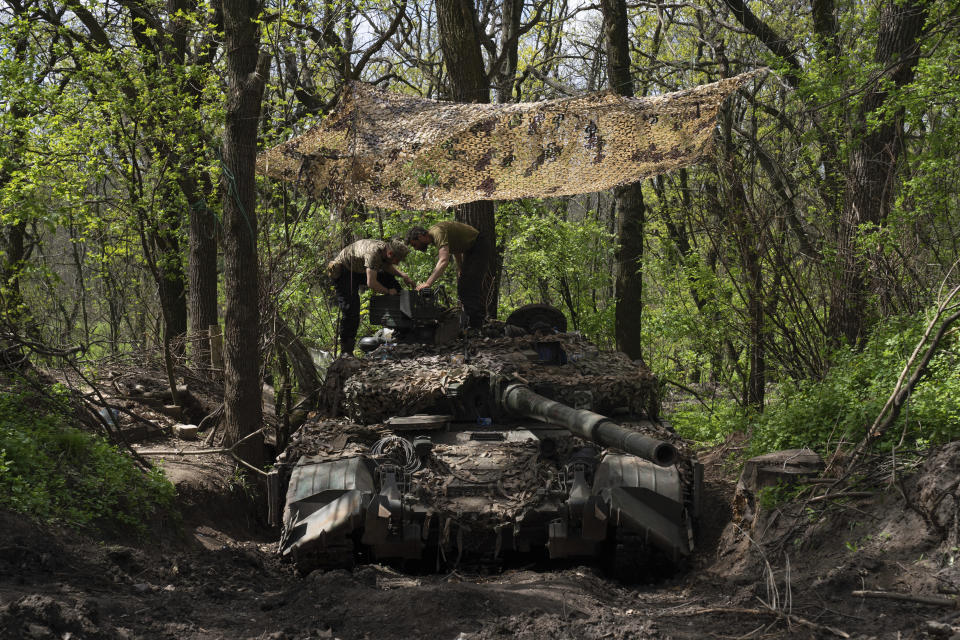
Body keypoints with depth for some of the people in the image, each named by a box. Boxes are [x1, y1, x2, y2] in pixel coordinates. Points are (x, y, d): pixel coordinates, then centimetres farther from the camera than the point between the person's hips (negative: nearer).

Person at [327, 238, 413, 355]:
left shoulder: (386, 247, -9)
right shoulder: (373, 252, -36)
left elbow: (388, 267, 14)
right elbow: (371, 283, -39)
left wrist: (404, 276, -1)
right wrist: (388, 292, -23)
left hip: (360, 270, 9)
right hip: (343, 272, -9)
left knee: (391, 280, -1)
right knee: (351, 310, -18)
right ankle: (346, 351, -10)